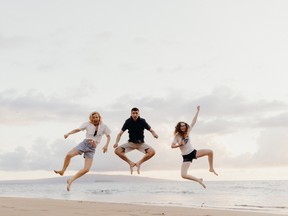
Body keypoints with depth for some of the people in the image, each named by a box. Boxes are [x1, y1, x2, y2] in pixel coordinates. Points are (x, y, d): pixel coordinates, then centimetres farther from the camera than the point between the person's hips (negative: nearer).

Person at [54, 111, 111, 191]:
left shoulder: (103, 126, 5)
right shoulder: (88, 124, 3)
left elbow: (108, 136, 9)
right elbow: (77, 129, -1)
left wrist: (106, 145, -9)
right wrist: (68, 133, -17)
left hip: (92, 149, 1)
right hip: (84, 143, -1)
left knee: (86, 169, -15)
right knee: (69, 155, -27)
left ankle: (71, 180, 0)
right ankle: (62, 171, -2)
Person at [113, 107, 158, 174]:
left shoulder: (142, 121, -13)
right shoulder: (128, 121, -12)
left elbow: (151, 130, -4)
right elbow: (120, 134, -10)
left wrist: (154, 134, -29)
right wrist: (116, 142, -27)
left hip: (141, 143, -1)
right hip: (131, 143, 1)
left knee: (152, 152, -26)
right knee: (117, 151, -21)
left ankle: (139, 163, -4)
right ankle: (131, 163, -3)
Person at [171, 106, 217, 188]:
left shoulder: (187, 132, 1)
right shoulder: (177, 136, -7)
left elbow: (193, 122, 1)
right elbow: (172, 146, -5)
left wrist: (198, 111, 0)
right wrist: (179, 144, -23)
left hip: (194, 152, 3)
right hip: (186, 157, -3)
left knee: (210, 151, -14)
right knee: (183, 175, -20)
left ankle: (211, 168, 6)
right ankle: (198, 180, 4)